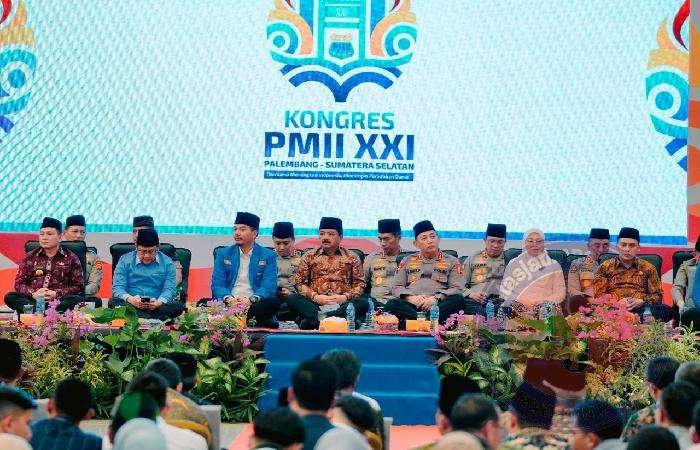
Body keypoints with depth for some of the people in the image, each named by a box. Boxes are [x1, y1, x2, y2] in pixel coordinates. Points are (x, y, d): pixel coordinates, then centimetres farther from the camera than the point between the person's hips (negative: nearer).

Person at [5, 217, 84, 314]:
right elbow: (19, 283, 12)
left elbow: (77, 287, 5)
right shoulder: (30, 257, 19)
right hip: (32, 300, 2)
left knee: (77, 299, -34)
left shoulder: (70, 258, 12)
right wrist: (32, 294, -10)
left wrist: (56, 294, -12)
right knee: (9, 297, -26)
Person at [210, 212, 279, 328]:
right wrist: (228, 298, -16)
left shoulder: (268, 256, 9)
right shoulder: (223, 254, 16)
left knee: (273, 302, -35)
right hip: (229, 303, 1)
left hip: (253, 304, -1)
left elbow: (269, 287, -1)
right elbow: (217, 284, 7)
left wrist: (251, 300, -21)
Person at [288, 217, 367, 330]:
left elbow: (359, 283, 10)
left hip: (343, 304, 0)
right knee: (292, 299, -28)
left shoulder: (351, 258, 16)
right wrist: (315, 296, -8)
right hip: (314, 303, 0)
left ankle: (313, 319, -42)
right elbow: (299, 281, 10)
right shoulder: (310, 256, 17)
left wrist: (346, 297, -9)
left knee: (363, 303, -31)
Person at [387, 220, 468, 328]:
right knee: (392, 304, -32)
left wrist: (436, 299, -12)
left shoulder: (451, 261, 18)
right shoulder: (407, 261, 25)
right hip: (412, 305, 1)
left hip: (439, 305, -1)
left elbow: (458, 289, 6)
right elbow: (396, 287, 16)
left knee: (458, 300, -33)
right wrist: (411, 298, -6)